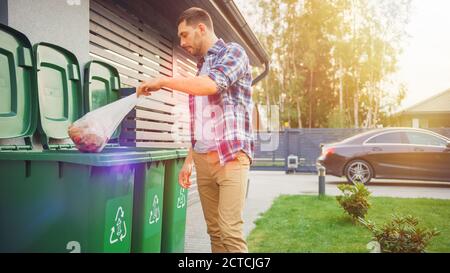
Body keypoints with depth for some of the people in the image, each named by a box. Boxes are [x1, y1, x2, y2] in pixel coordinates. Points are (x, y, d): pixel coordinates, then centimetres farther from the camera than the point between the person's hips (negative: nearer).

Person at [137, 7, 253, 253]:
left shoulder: (233, 52, 1)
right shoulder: (200, 68, 22)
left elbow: (212, 84, -21)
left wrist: (162, 81, -12)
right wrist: (188, 160, 16)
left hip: (230, 156, -6)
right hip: (203, 159, 7)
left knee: (230, 231, -12)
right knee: (214, 230, 6)